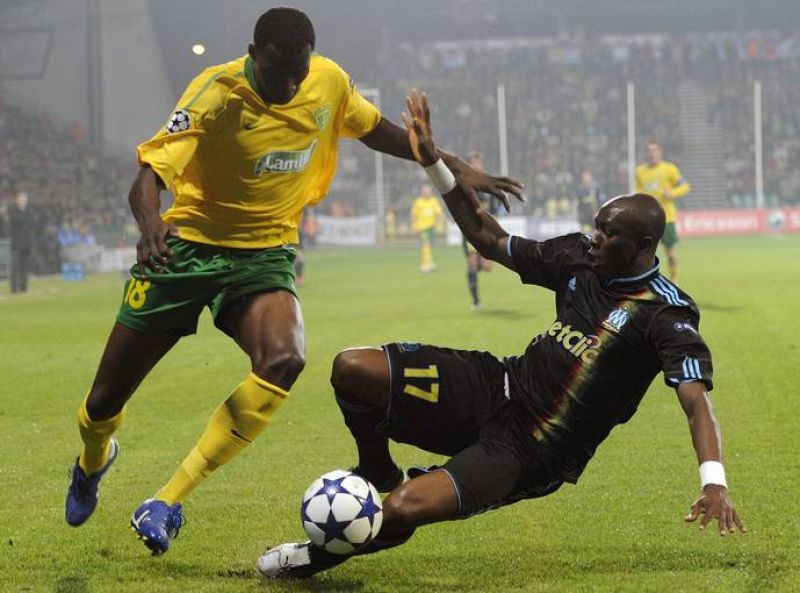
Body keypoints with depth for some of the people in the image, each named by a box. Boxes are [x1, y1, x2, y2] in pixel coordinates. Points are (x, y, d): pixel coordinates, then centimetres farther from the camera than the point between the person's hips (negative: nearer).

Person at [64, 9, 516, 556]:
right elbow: (151, 174, -28)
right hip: (189, 246, -2)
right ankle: (93, 463, 47)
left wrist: (454, 167, 13)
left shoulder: (330, 82, -6)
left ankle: (168, 502, -21)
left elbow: (379, 131, 15)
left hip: (266, 256, 3)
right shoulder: (217, 94, -20)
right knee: (106, 400, 6)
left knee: (284, 361, -31)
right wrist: (151, 224, -50)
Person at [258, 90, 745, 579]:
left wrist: (714, 483, -43)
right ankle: (378, 473, 18)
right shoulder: (578, 257, 4)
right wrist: (434, 163, 9)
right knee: (351, 368, -11)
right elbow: (490, 240, 15)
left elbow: (697, 399, -26)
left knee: (404, 510, -28)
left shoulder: (668, 317, -16)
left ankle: (323, 555, 4)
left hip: (533, 455, -6)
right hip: (498, 388, 7)